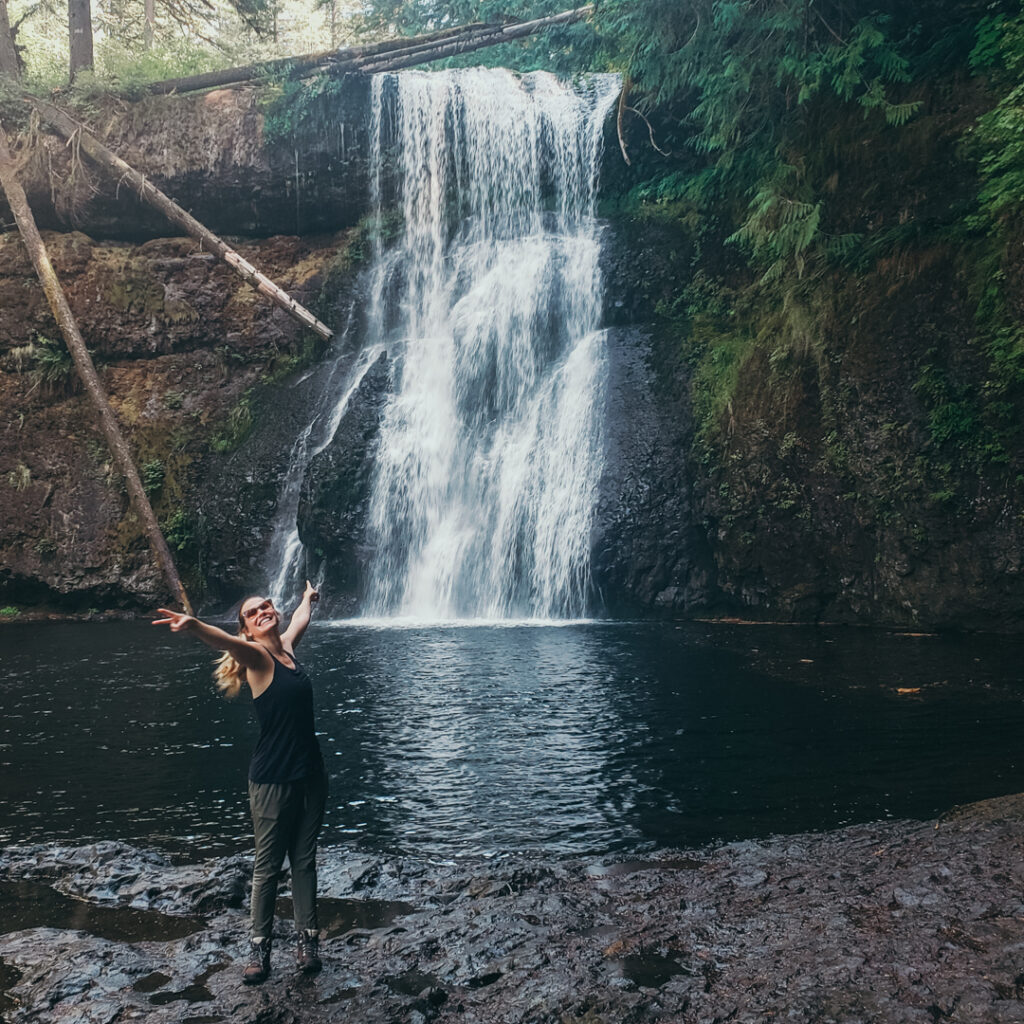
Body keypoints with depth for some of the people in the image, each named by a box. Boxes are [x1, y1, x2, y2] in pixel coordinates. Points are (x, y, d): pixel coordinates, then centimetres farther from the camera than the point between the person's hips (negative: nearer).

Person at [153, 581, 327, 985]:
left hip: (310, 773, 6)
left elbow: (300, 619, 32)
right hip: (273, 778, -6)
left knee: (305, 860, 12)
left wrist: (308, 599, 52)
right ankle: (260, 946, 18)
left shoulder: (286, 645, 8)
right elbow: (224, 640, -34)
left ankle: (306, 939, 22)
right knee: (268, 864, 5)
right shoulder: (256, 656, -11)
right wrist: (194, 626, -55)